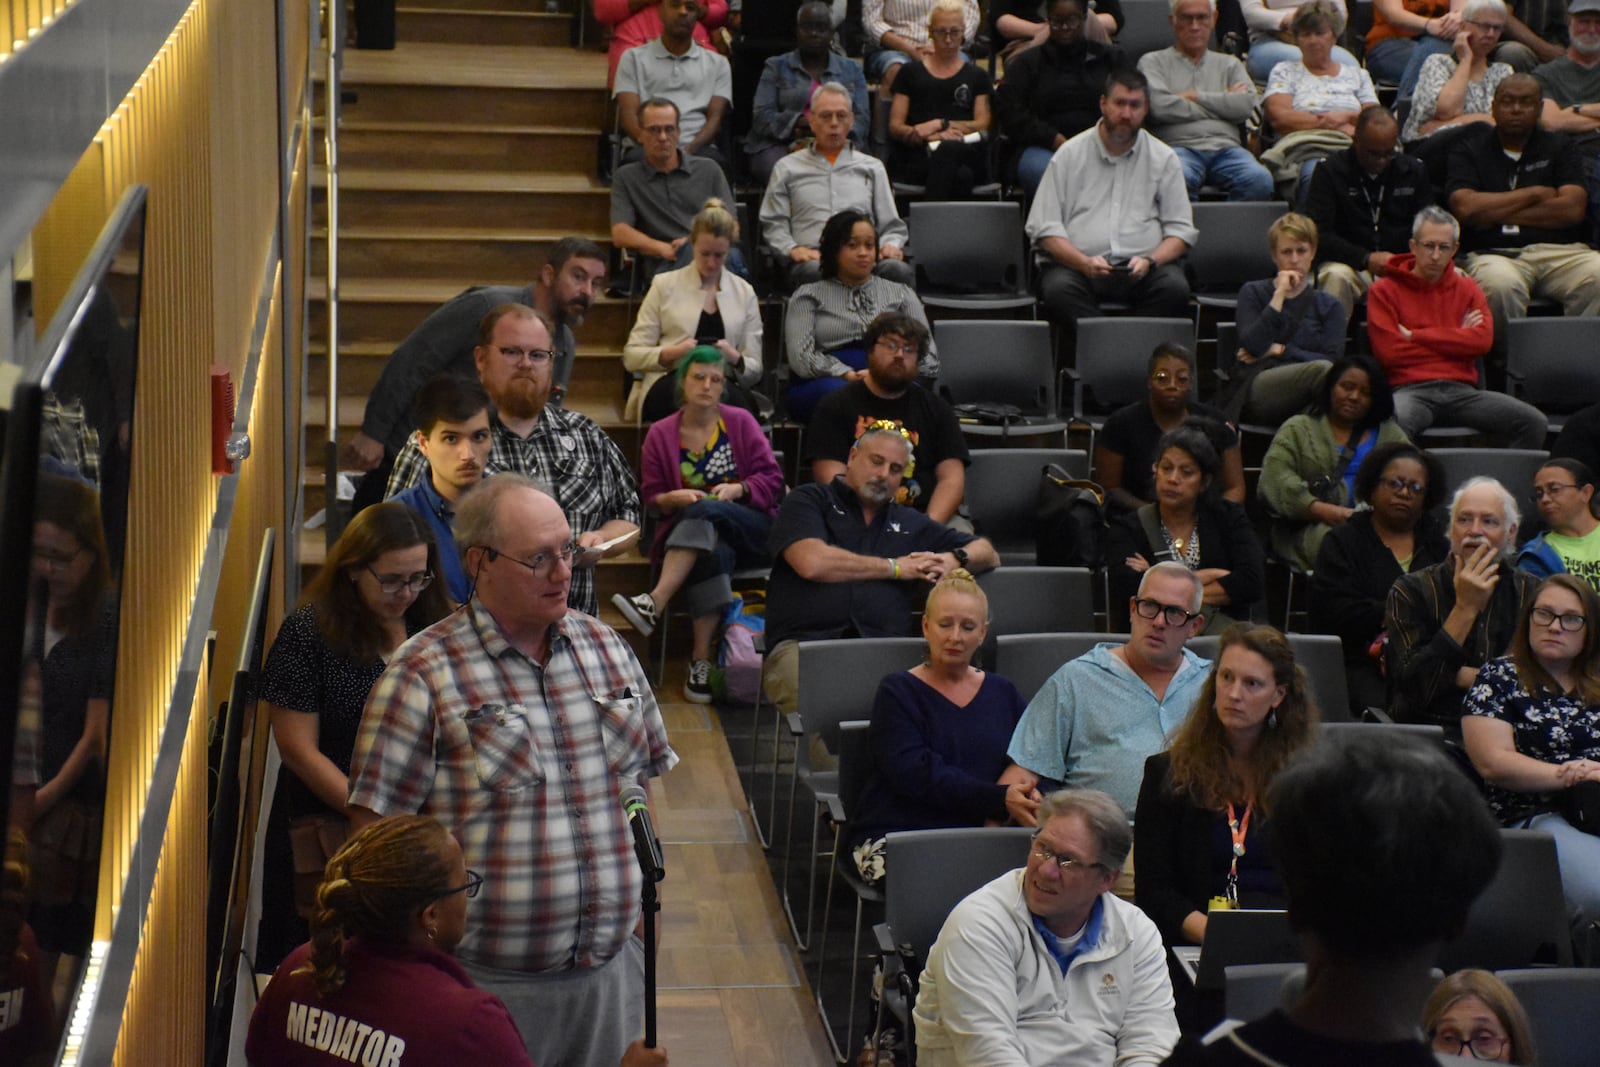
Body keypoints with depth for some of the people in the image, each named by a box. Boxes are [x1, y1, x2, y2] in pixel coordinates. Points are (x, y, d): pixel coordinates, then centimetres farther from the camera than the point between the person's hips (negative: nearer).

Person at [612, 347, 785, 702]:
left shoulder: (741, 422, 7)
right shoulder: (661, 434, 9)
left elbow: (772, 480, 3)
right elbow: (650, 497, 9)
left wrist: (738, 489, -17)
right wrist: (675, 497, -13)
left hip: (752, 529, -1)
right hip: (692, 532, 1)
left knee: (705, 511, -36)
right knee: (714, 554, -38)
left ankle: (654, 603, -47)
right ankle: (701, 658, -41)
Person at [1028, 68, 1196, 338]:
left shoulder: (1164, 158, 15)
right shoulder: (1069, 154, 12)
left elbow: (1181, 230, 11)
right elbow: (1044, 227, 4)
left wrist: (1150, 261, -11)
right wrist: (1084, 262, -14)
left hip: (1142, 269, 1)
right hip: (1076, 265, -1)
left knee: (1175, 288, -31)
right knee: (1058, 288, -35)